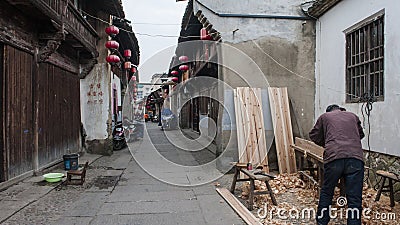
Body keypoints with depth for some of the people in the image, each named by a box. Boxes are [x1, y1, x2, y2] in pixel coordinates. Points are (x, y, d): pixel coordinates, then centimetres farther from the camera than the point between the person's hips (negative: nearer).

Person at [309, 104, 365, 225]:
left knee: (326, 193, 16)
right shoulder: (353, 116, 25)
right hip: (356, 158, 1)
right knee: (354, 198, 5)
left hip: (333, 157, -1)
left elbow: (314, 136, 24)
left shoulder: (324, 116, 19)